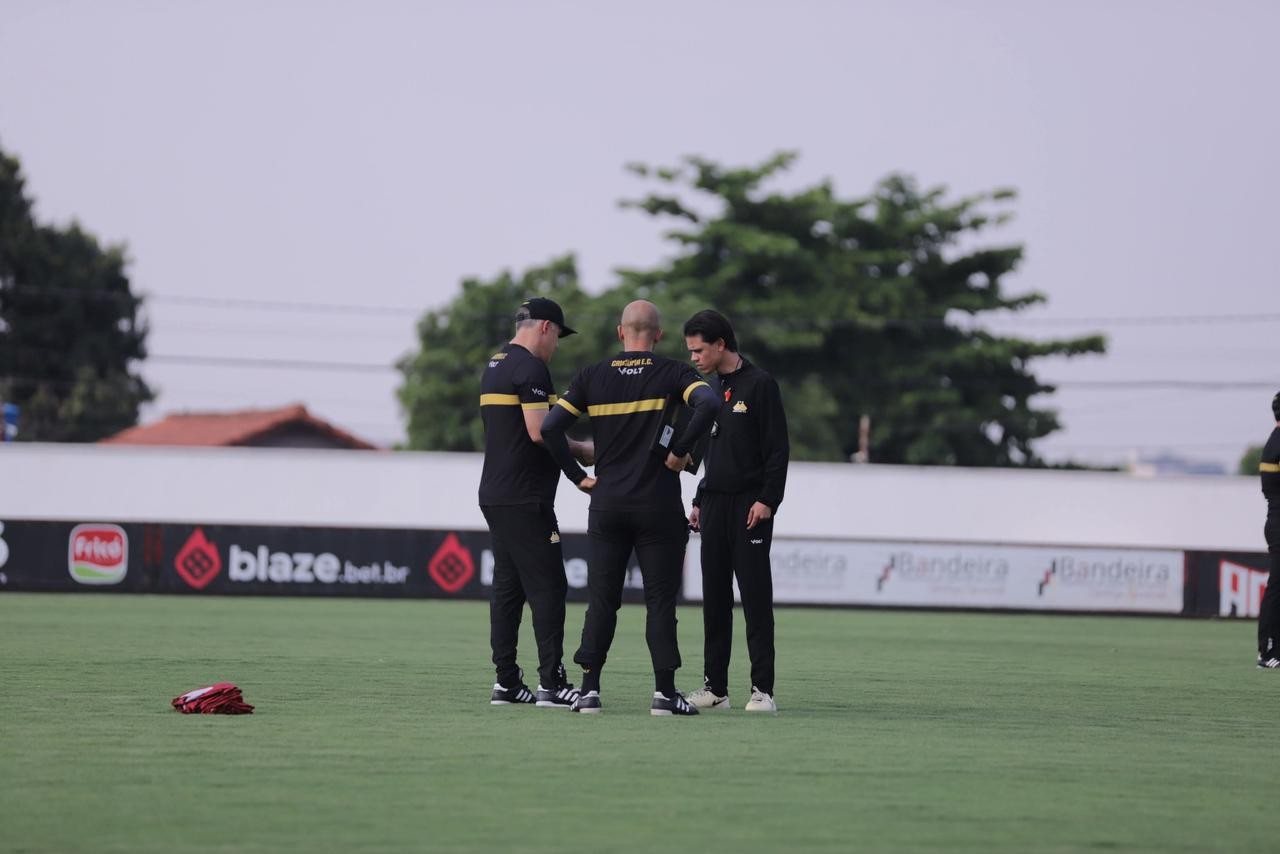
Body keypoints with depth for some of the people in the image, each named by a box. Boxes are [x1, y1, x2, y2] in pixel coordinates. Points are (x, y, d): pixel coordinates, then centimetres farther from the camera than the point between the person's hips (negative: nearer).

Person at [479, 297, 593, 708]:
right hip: (525, 499, -10)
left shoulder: (494, 365, 18)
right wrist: (582, 449, -6)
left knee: (507, 587, 10)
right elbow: (538, 431, -20)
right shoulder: (530, 368, -12)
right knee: (547, 586, -9)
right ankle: (551, 683, -12)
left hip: (494, 494, 10)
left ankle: (506, 682, 10)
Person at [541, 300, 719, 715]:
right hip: (659, 506, -2)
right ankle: (664, 691, -1)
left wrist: (578, 476, 4)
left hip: (606, 505, 2)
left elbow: (550, 427, -3)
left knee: (601, 599, 7)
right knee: (660, 599, 3)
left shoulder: (592, 376, 4)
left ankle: (589, 688, 3)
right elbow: (707, 404, -22)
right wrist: (680, 451, -12)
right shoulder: (672, 374, -3)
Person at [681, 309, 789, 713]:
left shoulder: (760, 385, -6)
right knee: (715, 598, 6)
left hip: (750, 505, -7)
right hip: (714, 505, 7)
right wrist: (700, 501, 18)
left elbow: (778, 449, -10)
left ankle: (763, 689, -6)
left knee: (756, 596, -7)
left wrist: (767, 500, -17)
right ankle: (715, 687, 9)